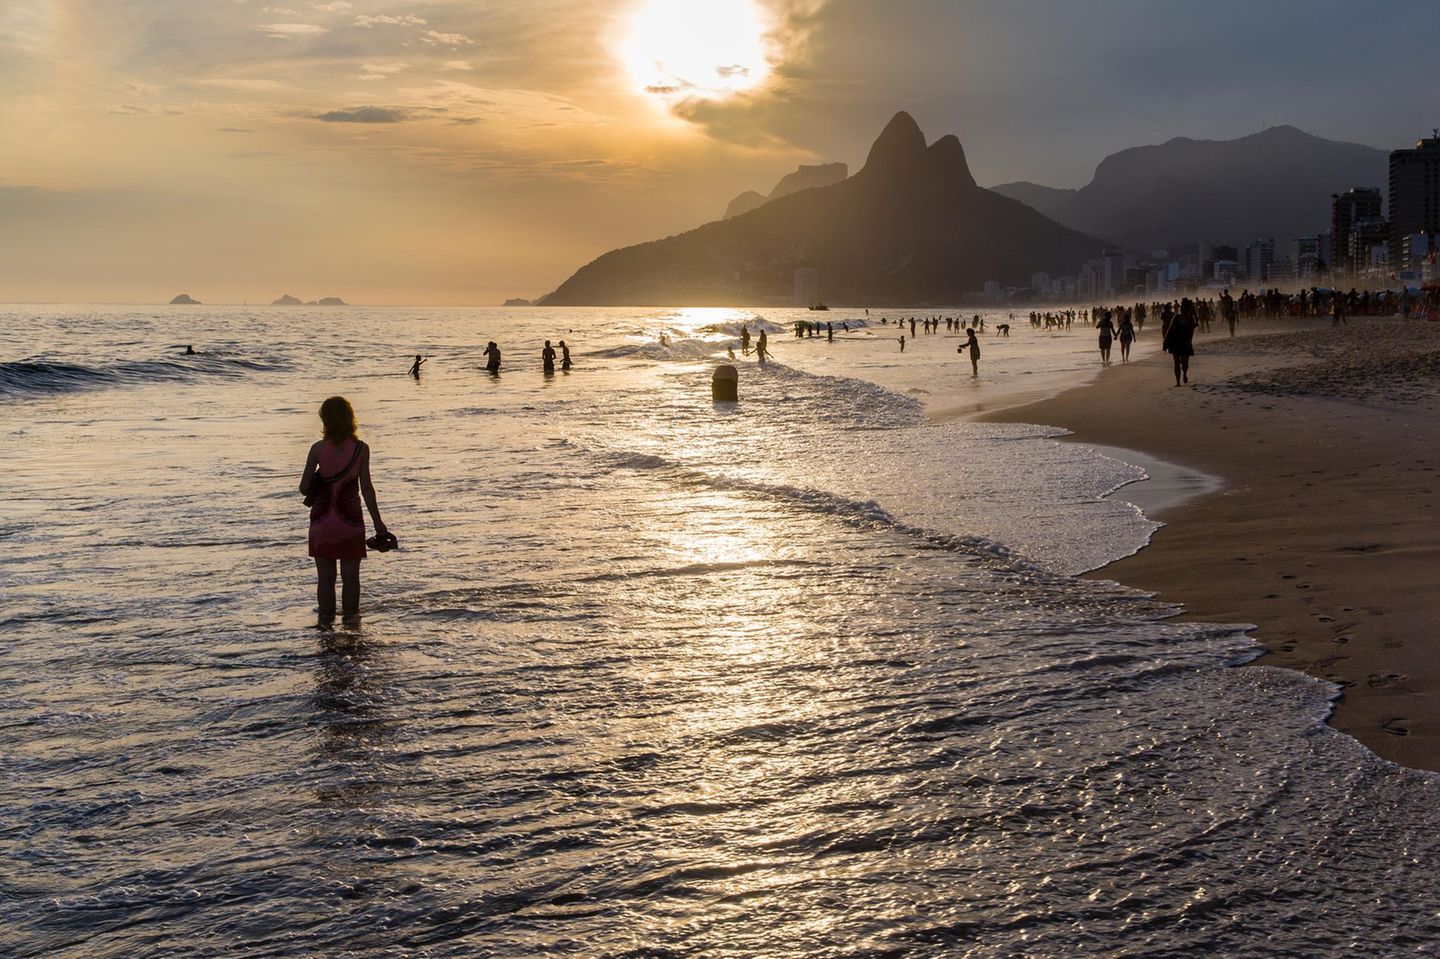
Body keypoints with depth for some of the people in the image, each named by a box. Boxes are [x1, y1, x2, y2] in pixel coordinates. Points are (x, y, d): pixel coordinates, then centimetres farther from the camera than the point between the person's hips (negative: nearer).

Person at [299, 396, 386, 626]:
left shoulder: (318, 449, -8)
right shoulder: (361, 448, -8)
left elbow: (304, 488, -5)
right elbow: (366, 489, -6)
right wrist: (377, 521, 2)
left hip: (322, 521, 1)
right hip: (350, 520, 0)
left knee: (325, 576, 10)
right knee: (350, 575, 11)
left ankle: (326, 620, 15)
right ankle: (350, 617, 14)